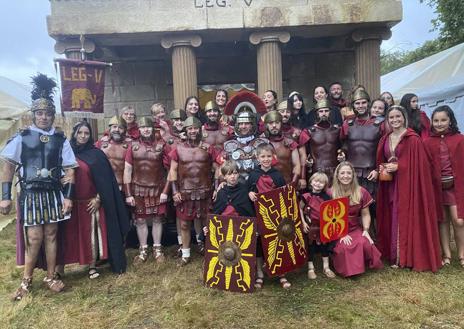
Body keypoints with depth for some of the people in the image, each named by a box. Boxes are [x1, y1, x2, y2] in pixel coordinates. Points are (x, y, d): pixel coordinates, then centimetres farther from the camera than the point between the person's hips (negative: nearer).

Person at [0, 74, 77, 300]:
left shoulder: (60, 139, 3)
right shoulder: (22, 137, -1)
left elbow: (69, 170, 3)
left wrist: (68, 197, -3)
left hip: (53, 193, 2)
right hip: (31, 194, -2)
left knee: (51, 235, 8)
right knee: (34, 238, -3)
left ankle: (50, 277, 23)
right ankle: (26, 280, 18)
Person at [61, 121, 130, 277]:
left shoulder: (96, 154, -1)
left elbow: (104, 179, -3)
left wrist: (98, 199, -9)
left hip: (91, 202, -2)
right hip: (72, 202, 2)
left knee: (92, 233, 3)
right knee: (71, 234, 7)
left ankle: (92, 266, 12)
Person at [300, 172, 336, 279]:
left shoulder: (326, 197, -2)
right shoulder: (307, 196, -11)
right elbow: (299, 209, -5)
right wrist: (303, 223, -10)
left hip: (324, 226, 3)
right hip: (311, 226, -3)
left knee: (325, 246, 13)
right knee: (311, 247, 7)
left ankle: (326, 267, 28)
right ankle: (310, 268, 21)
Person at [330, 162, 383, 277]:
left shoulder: (361, 192, 0)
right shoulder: (330, 193, -8)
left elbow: (365, 214, 5)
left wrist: (366, 230, -8)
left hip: (355, 229, 3)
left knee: (365, 243, -26)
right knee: (344, 247, -31)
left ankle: (364, 265, 3)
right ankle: (348, 269, -3)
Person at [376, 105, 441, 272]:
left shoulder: (413, 139, -6)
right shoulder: (385, 140, 12)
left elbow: (418, 163, -11)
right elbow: (380, 161, 18)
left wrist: (398, 167, -17)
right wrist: (382, 168, -1)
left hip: (408, 184, -5)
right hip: (390, 185, 6)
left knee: (406, 218, -3)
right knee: (392, 219, 7)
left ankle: (409, 256, 8)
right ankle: (394, 255, 17)